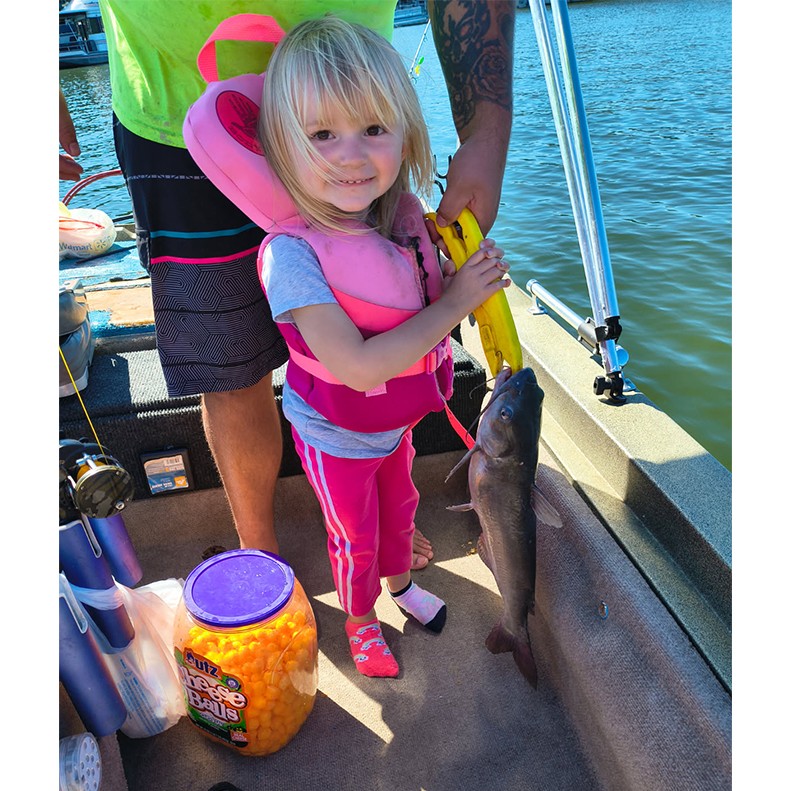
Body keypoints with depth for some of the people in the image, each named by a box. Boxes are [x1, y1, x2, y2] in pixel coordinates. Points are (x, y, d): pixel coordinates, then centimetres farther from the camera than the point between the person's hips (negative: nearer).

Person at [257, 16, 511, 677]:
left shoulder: (404, 213, -14)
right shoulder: (292, 253, -34)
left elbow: (426, 293, 6)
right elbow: (359, 366, -37)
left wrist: (474, 268, -14)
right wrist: (452, 303, -31)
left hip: (397, 420, 6)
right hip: (337, 438, -5)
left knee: (400, 509, 29)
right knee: (356, 537, 19)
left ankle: (400, 581, 61)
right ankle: (360, 619, 51)